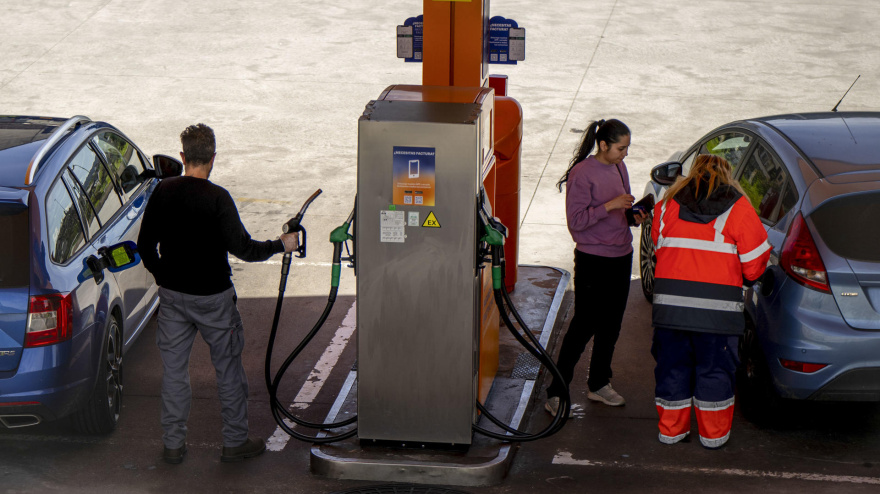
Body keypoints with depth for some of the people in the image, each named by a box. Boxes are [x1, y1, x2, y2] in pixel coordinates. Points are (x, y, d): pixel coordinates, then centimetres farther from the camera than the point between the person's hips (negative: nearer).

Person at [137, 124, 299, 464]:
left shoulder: (162, 192, -3)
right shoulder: (217, 198, -18)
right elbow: (242, 248, -20)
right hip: (213, 296, -4)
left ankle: (173, 444, 18)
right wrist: (281, 245, -5)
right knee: (228, 368, 10)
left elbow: (145, 245, 5)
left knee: (174, 369, 12)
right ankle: (235, 442, 18)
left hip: (172, 294, 4)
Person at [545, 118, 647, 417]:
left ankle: (599, 384, 28)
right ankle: (556, 393, 0)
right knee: (584, 325, -6)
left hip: (621, 257, 8)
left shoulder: (619, 168, 9)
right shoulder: (582, 174, -15)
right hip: (593, 260, -8)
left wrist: (633, 215, 1)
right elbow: (576, 220, -18)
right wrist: (610, 205, -25)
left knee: (611, 324, 14)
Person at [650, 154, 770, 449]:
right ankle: (713, 434, 17)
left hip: (669, 300, 3)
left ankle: (671, 430, 22)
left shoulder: (668, 204, 10)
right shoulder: (737, 208, 1)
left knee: (672, 366, 14)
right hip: (718, 305, -3)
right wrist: (746, 279, 24)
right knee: (714, 369, 9)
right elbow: (755, 259, 3)